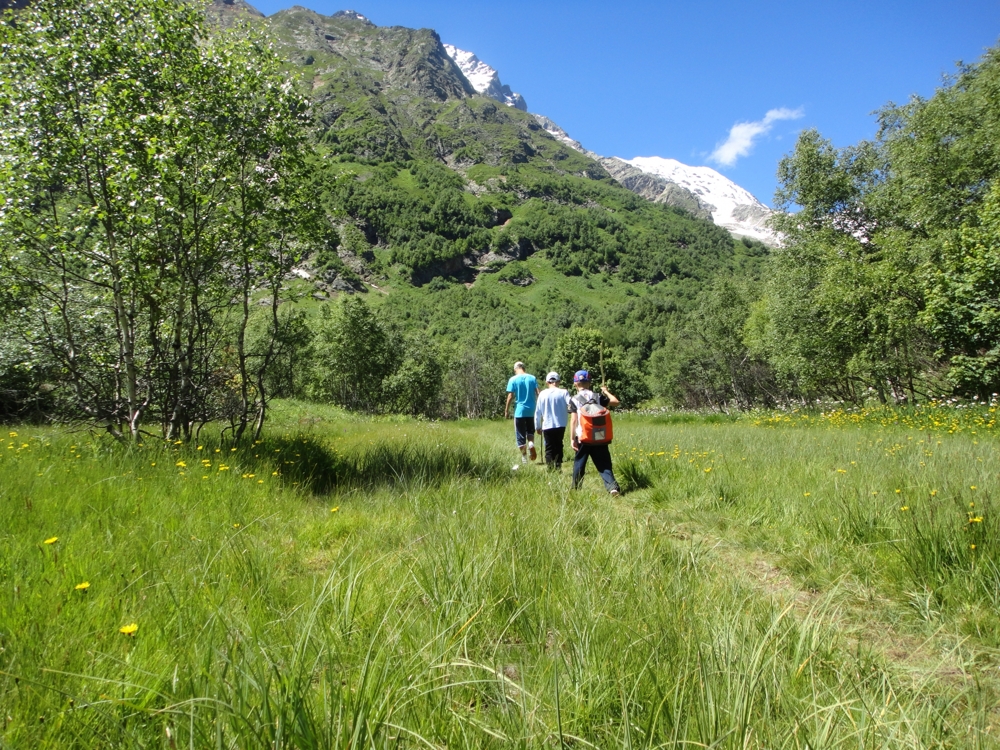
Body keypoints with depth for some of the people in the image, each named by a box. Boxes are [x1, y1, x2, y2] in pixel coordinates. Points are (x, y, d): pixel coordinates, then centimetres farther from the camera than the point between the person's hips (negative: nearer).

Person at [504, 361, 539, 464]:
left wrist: (506, 410, 0)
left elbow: (510, 396, -8)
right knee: (530, 431, 21)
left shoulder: (513, 380, -5)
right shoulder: (532, 378, 2)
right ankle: (531, 443, -8)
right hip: (531, 410, 3)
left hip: (519, 411, -3)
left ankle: (524, 457, 8)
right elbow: (538, 394, -1)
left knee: (520, 435, 7)